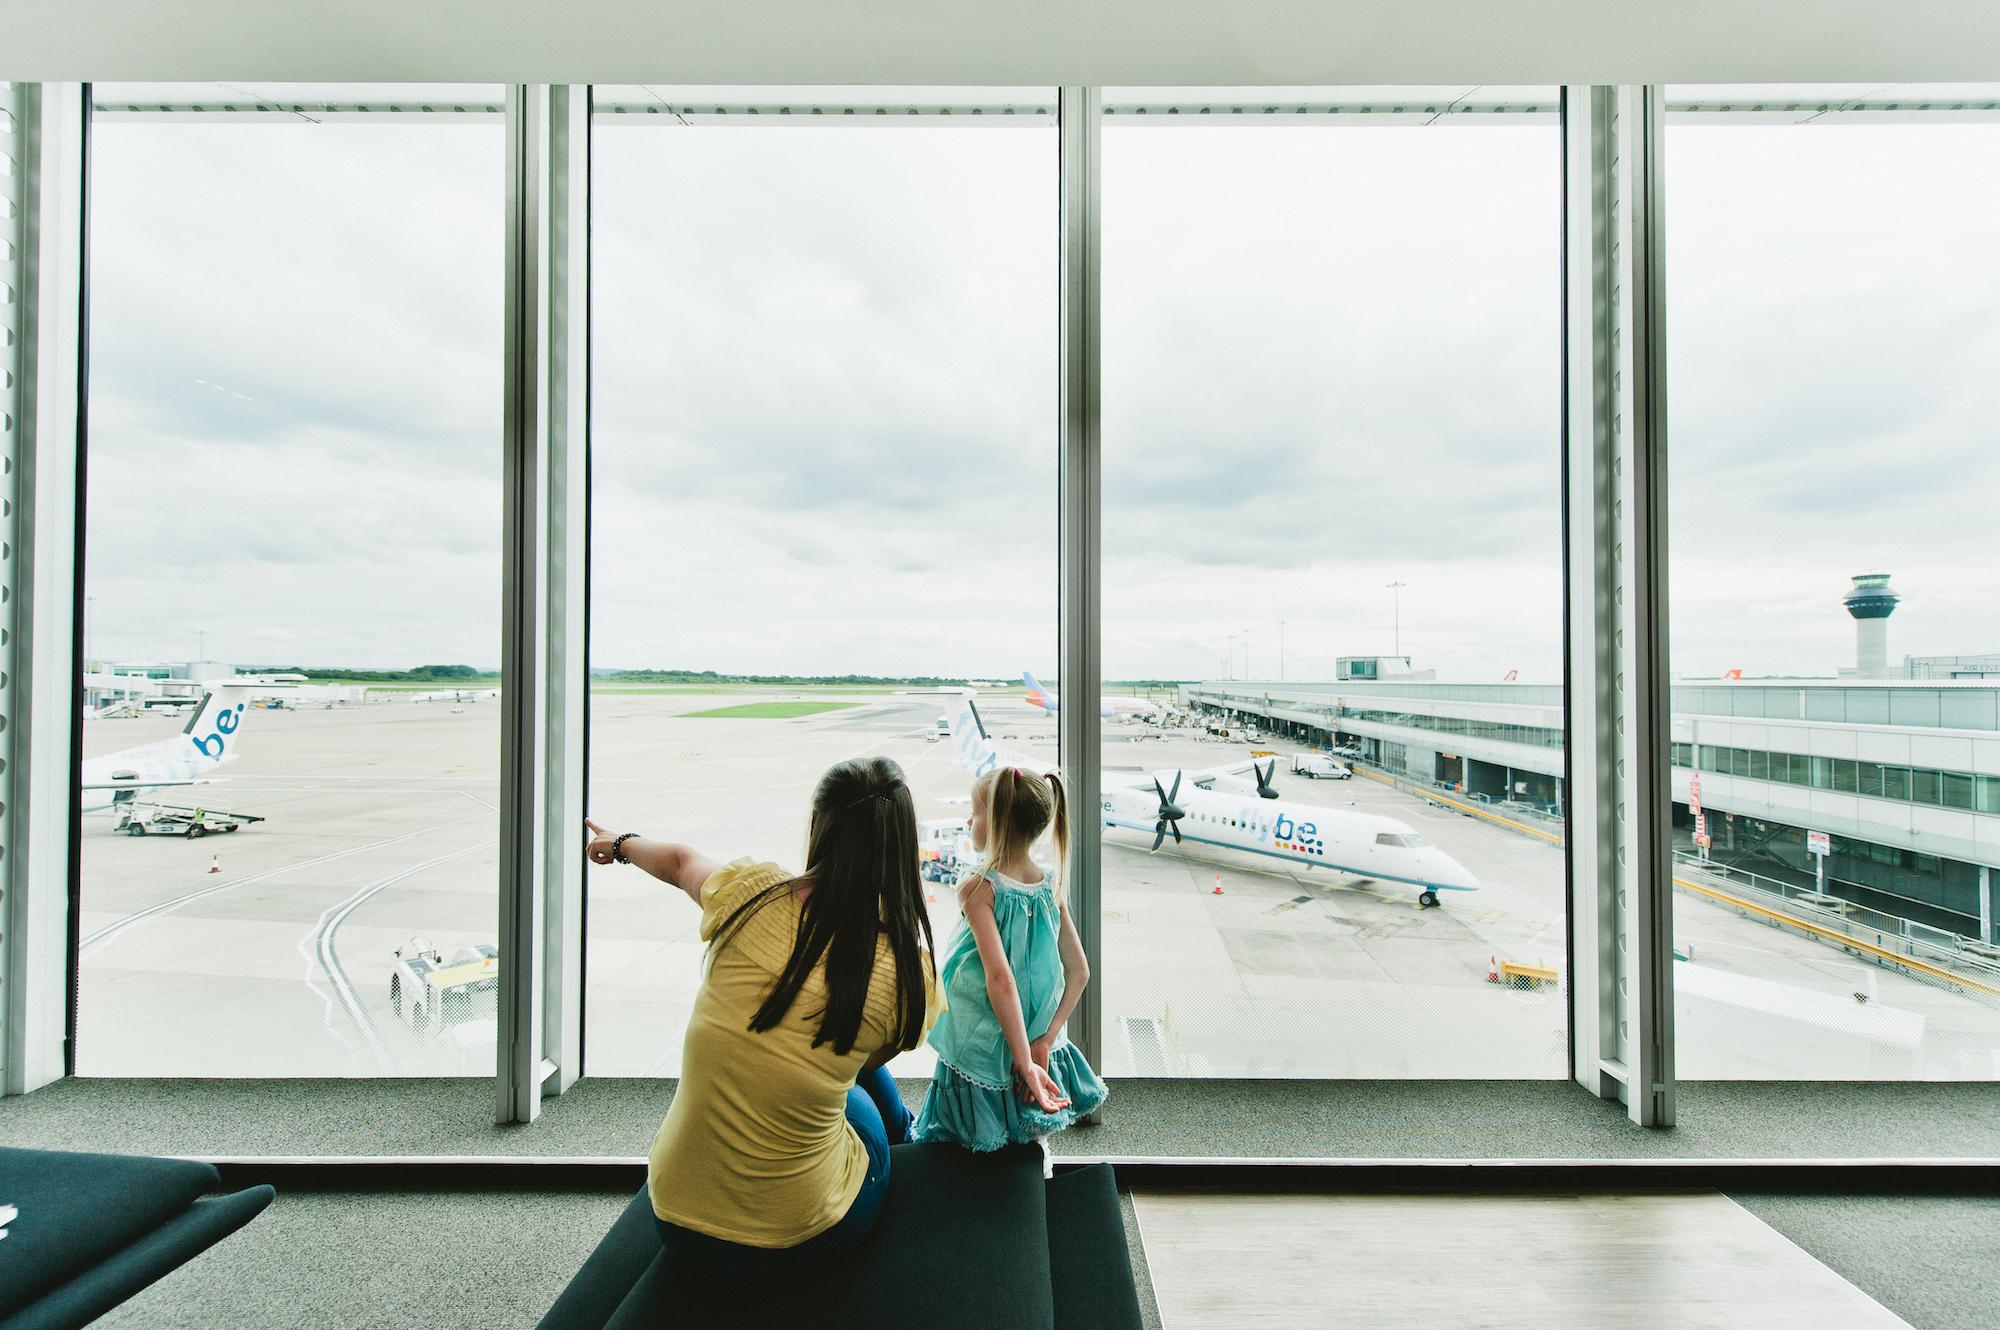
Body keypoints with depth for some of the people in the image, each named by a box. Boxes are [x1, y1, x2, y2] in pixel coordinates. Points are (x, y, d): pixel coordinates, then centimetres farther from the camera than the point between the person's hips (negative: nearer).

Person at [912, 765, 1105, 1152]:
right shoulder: (1051, 888, -4)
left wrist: (1025, 1063, -24)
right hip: (1040, 1051, 5)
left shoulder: (979, 890, -21)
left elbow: (1000, 979, -28)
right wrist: (1044, 1041, -4)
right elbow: (1080, 973, -3)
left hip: (980, 1064, -5)